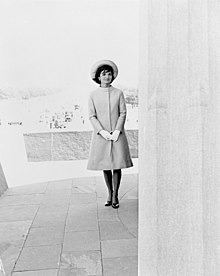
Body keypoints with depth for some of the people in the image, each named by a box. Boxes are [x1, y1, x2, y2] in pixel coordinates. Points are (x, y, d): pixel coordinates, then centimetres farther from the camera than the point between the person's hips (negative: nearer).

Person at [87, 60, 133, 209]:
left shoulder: (118, 93, 3)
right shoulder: (93, 95, 3)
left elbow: (123, 114, 1)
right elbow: (92, 116, 0)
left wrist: (117, 131, -11)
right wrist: (103, 132, -12)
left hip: (117, 134, 0)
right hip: (101, 135, 1)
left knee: (117, 165, -2)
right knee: (105, 165, 7)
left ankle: (115, 196, 11)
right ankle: (110, 193, 24)